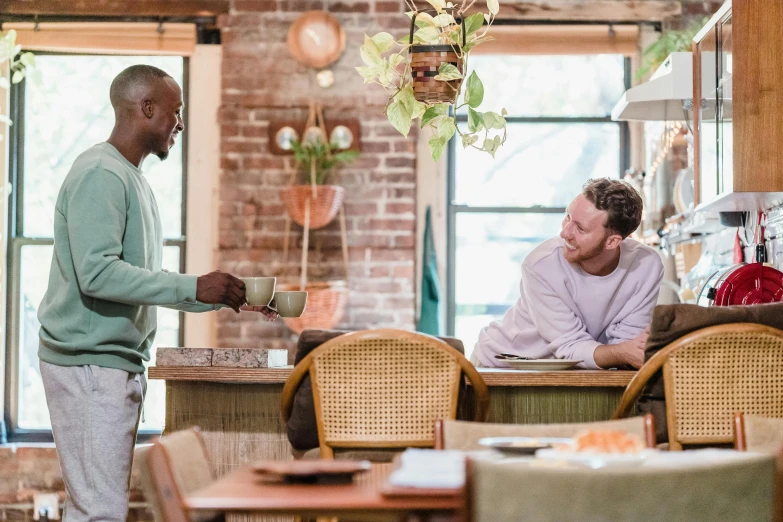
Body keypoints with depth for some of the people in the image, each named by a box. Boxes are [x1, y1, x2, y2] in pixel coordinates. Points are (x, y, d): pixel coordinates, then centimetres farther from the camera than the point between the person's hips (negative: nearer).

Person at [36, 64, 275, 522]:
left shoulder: (133, 179, 18)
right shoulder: (101, 174, -13)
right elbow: (97, 273, -23)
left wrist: (228, 298, 15)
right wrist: (193, 287, -23)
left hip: (122, 363, 10)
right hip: (89, 364, -10)